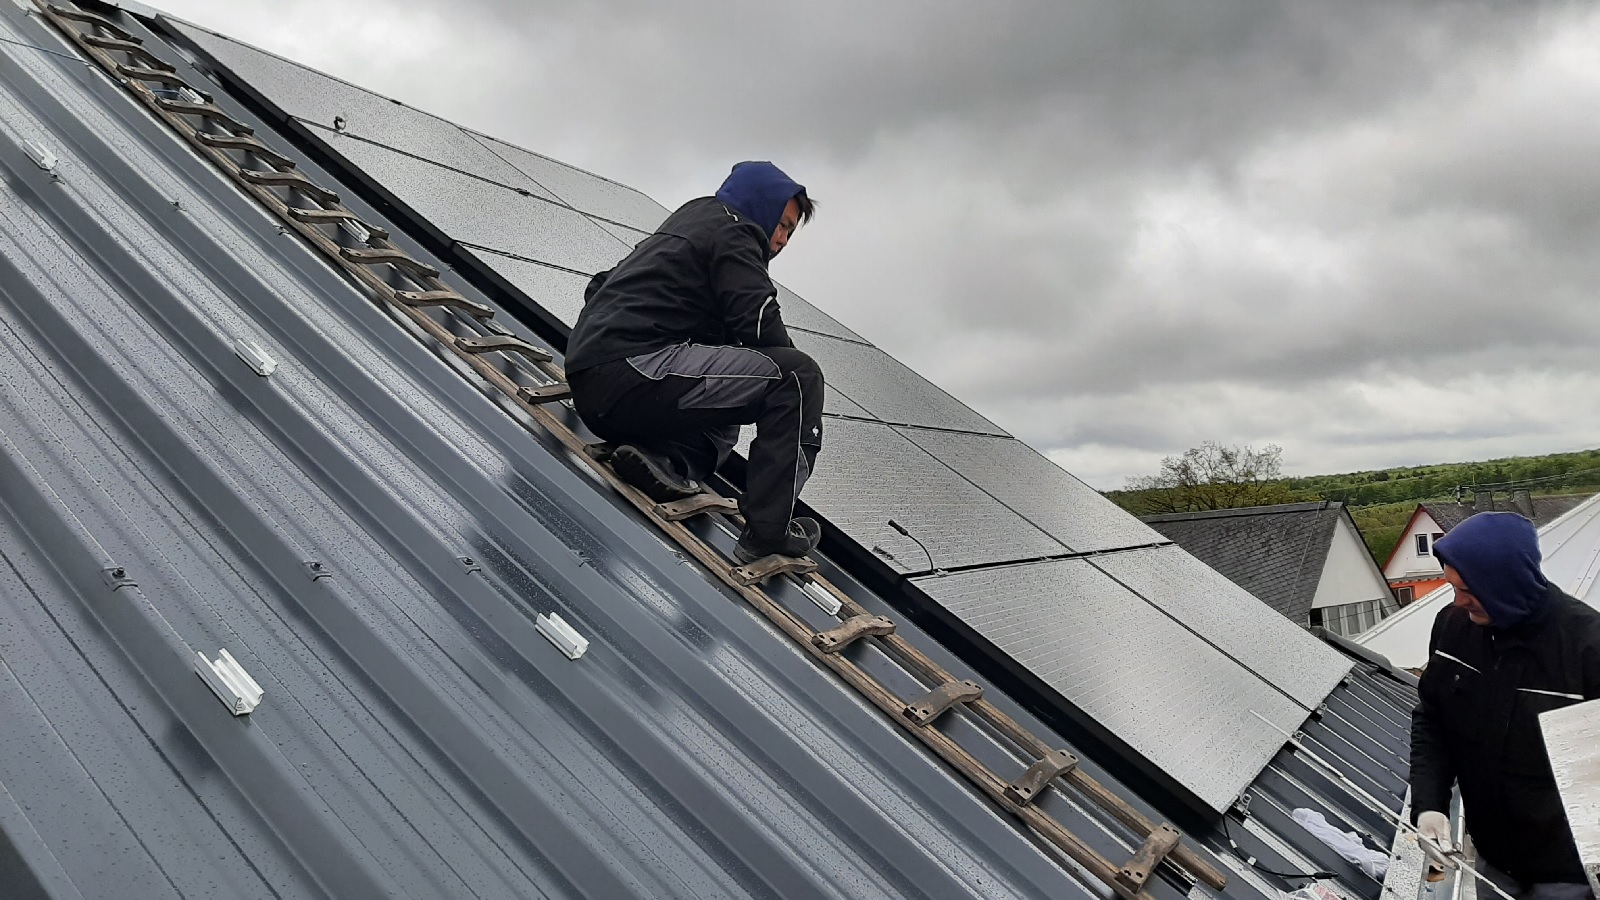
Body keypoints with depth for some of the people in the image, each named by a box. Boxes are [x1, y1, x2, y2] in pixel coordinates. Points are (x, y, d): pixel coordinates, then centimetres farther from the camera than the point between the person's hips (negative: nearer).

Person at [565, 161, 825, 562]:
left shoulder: (688, 219, 31)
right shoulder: (731, 229, 3)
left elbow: (599, 287, 36)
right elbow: (761, 326, -9)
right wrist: (791, 376, 11)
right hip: (633, 369, -10)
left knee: (723, 422, 31)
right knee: (798, 376, -9)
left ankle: (666, 460, -2)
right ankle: (769, 529, -14)